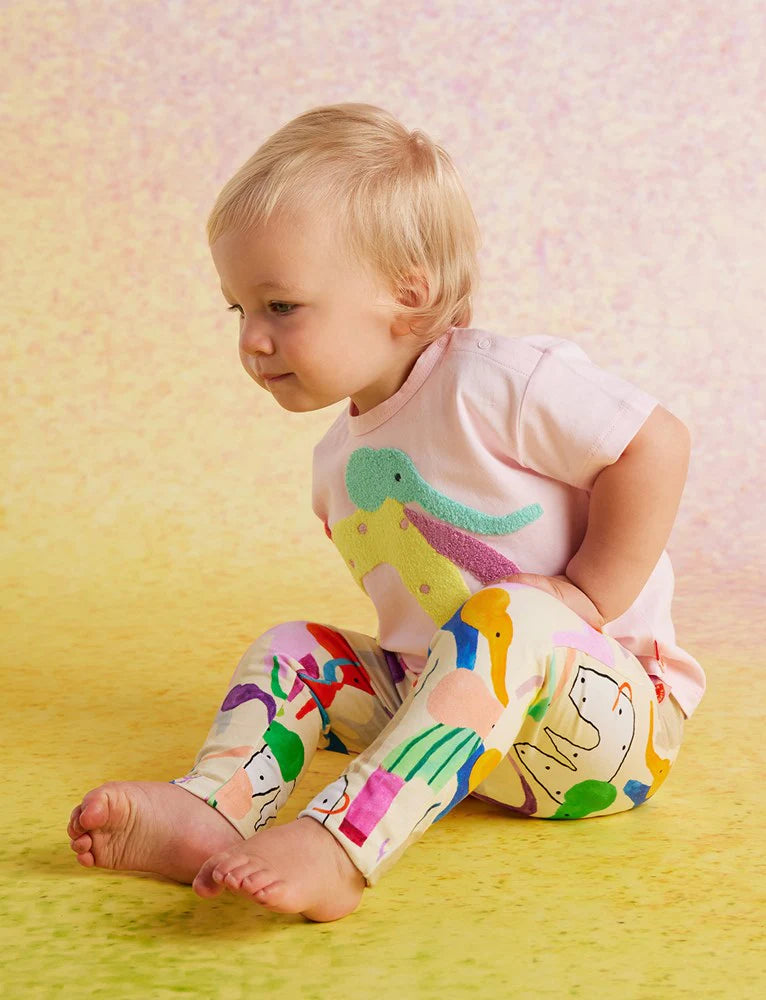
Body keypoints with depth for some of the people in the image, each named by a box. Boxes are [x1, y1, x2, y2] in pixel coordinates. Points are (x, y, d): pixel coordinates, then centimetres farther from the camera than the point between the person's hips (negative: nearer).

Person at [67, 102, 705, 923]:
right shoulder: (338, 459, 9)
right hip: (474, 735, 7)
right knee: (291, 649, -2)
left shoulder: (495, 382, -16)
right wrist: (423, 670, 4)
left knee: (510, 618, -37)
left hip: (615, 723, -7)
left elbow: (656, 445, -19)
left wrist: (587, 596, -19)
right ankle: (209, 811, -26)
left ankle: (337, 847, -50)